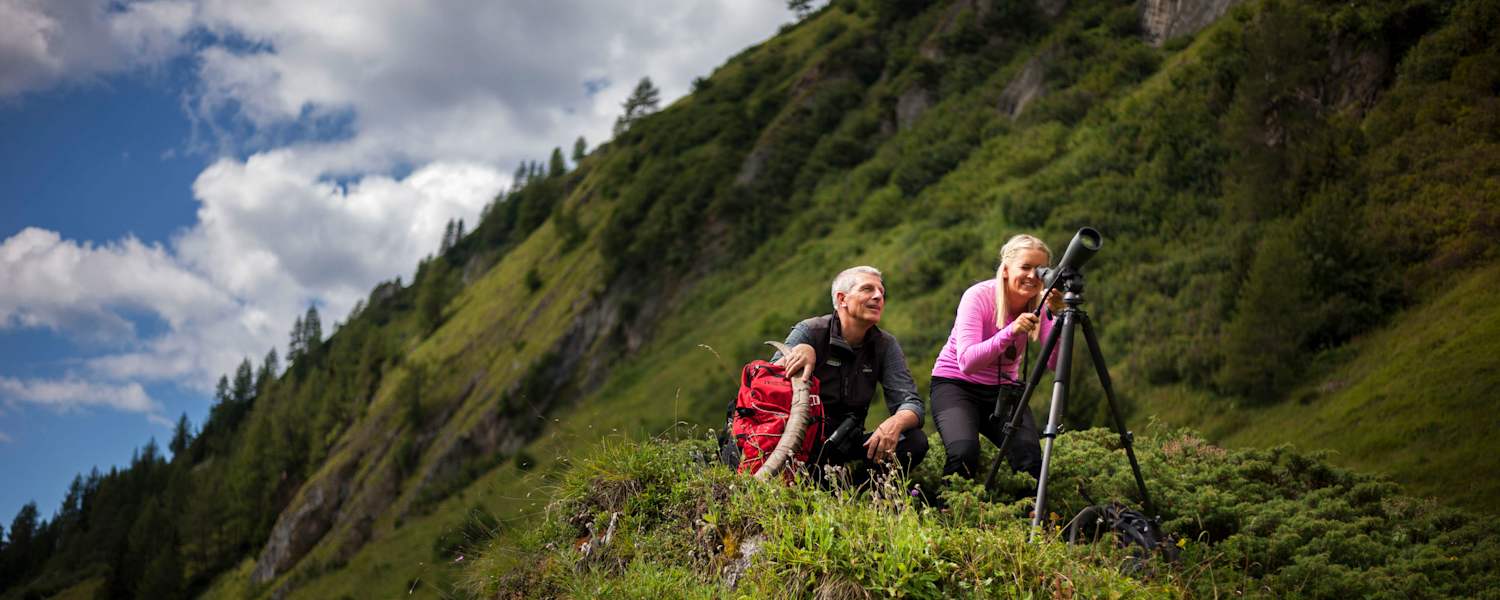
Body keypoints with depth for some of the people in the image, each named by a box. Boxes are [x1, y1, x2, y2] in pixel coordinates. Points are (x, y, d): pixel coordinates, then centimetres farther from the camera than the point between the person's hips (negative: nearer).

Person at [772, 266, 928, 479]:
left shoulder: (885, 345, 4)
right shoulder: (809, 332, -7)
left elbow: (911, 403, -4)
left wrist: (895, 422, -29)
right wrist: (797, 352, -37)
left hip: (847, 444, 4)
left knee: (915, 441, -18)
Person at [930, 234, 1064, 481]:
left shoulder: (1039, 305, -8)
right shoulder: (979, 296, -20)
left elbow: (1054, 362, -21)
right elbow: (966, 363, -32)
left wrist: (1058, 318, -35)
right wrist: (1010, 332, -45)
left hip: (1004, 388, 4)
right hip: (956, 383, -4)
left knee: (1031, 460, -21)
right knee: (964, 454, -31)